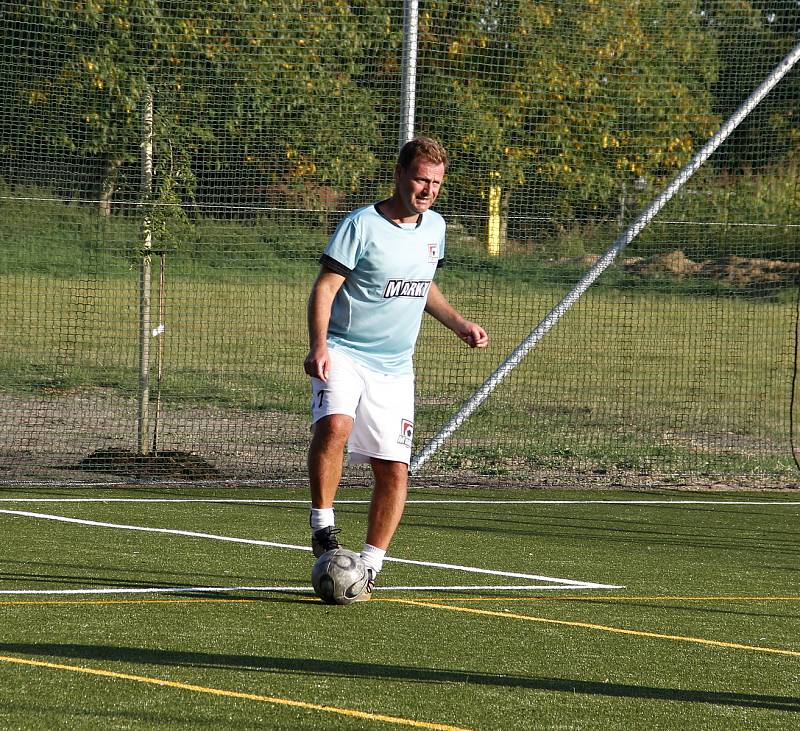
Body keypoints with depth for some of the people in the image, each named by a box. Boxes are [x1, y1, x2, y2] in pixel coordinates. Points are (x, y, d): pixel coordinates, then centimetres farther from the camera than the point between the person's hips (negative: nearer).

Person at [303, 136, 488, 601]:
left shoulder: (434, 227, 10)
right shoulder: (362, 225, -10)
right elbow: (325, 289, -12)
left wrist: (460, 324, 15)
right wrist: (318, 347, -26)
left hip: (395, 367, 5)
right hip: (344, 354, -5)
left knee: (394, 470, -1)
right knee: (335, 424, -33)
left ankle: (369, 567, 10)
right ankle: (323, 525, -19)